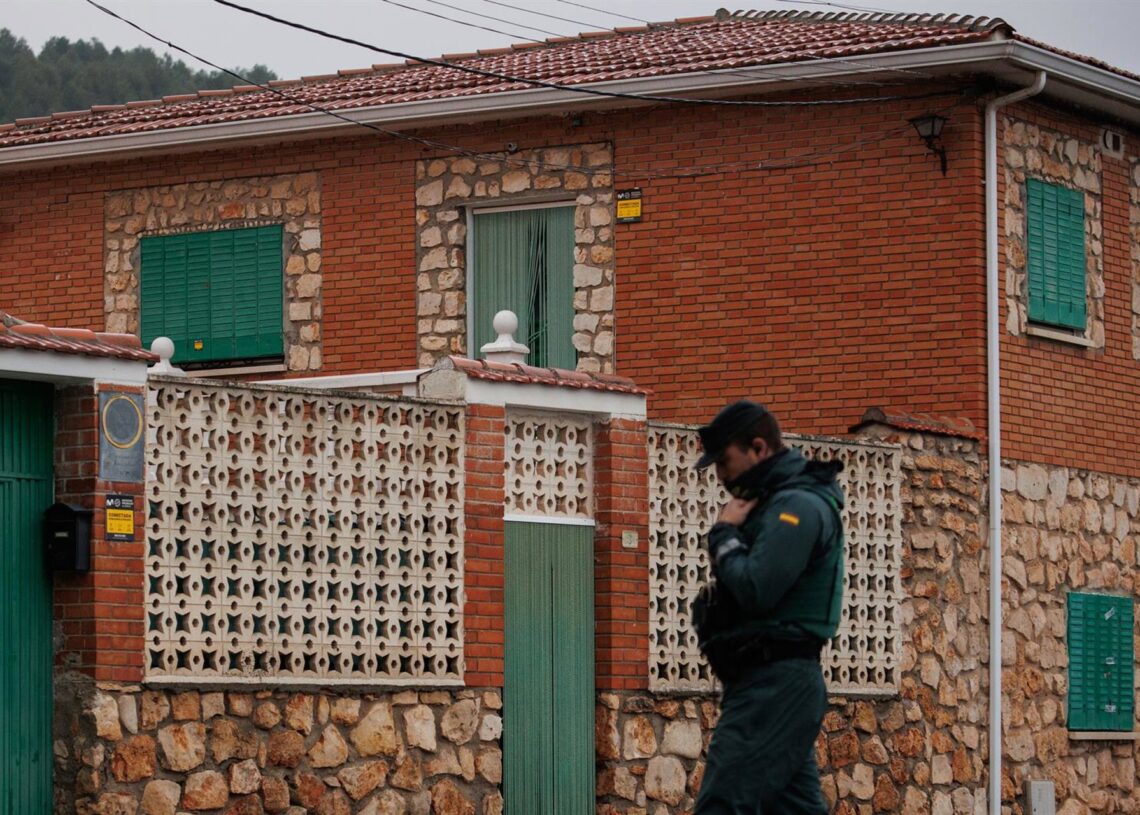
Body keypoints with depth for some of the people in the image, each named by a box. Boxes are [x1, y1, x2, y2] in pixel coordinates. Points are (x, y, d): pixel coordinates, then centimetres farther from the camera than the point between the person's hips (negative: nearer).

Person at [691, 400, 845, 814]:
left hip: (775, 684, -11)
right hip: (775, 685, 11)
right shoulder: (775, 504, 21)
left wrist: (725, 535, -8)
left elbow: (755, 591, -22)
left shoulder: (797, 506, -12)